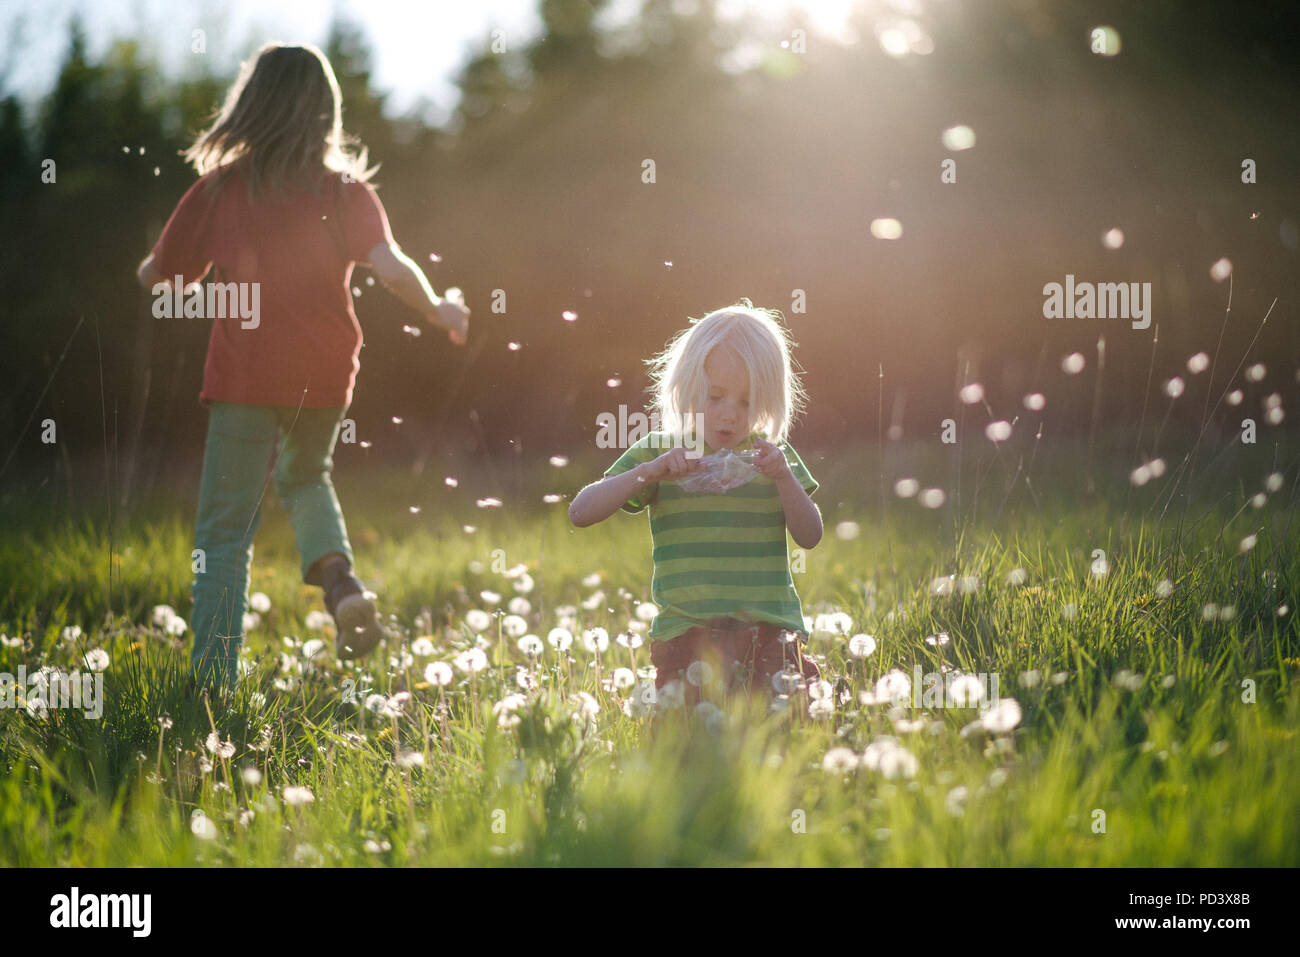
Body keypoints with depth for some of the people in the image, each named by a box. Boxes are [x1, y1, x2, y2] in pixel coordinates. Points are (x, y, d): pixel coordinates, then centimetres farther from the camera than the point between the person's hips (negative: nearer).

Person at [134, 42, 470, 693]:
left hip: (242, 376, -1)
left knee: (224, 531, 5)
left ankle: (213, 682, -2)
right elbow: (391, 268, -14)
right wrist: (439, 310, 3)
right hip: (323, 375, 2)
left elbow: (155, 276, 7)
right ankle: (337, 574, 2)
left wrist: (188, 293, 28)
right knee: (305, 479, 30)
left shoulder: (219, 188, 1)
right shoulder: (345, 189, -1)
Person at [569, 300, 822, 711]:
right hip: (687, 628, -1)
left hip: (770, 628, 2)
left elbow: (810, 536, 5)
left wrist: (784, 478, -11)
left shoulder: (773, 455, 11)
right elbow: (580, 513, -2)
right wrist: (647, 473, -15)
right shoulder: (656, 453, 6)